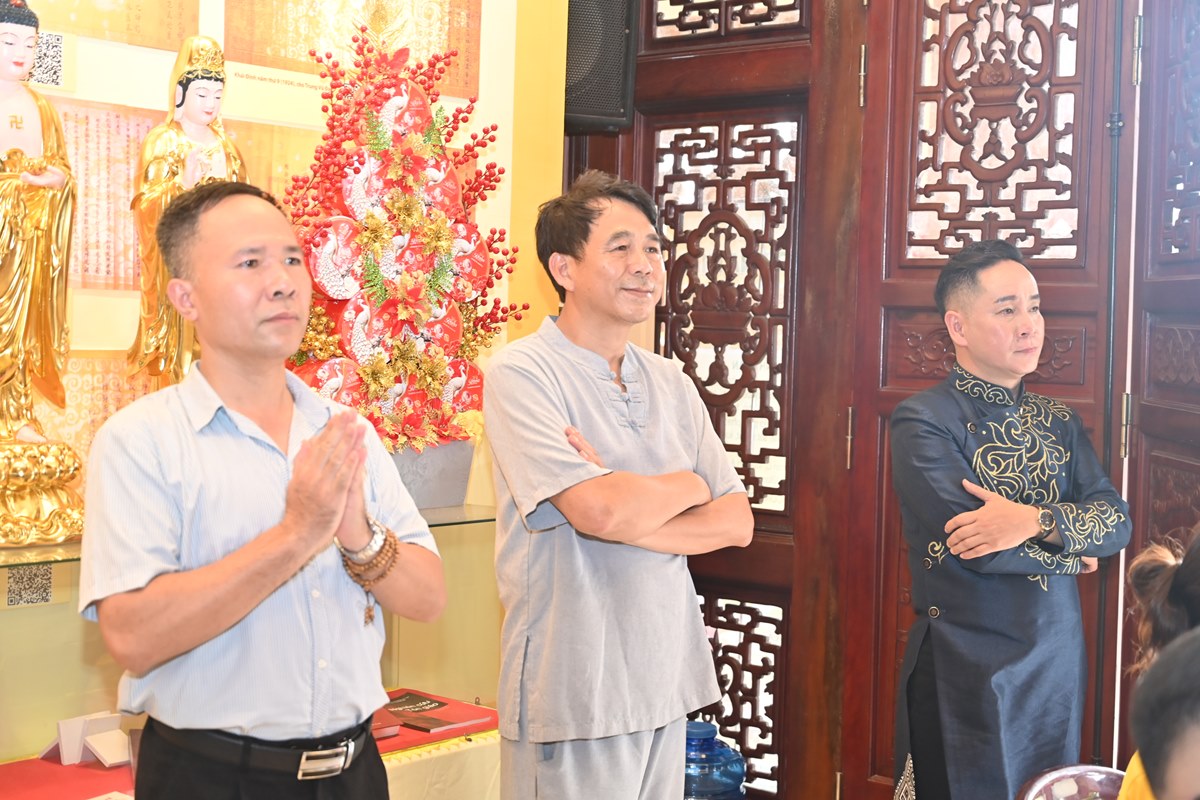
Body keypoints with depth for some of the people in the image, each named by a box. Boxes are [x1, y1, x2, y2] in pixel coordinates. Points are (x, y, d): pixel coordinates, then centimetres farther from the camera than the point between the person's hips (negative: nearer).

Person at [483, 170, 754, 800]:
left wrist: (628, 506, -13)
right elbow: (600, 512, -23)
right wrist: (687, 486, -3)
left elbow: (736, 523, 4)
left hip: (665, 682, 6)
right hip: (572, 695, -6)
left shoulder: (670, 384, 10)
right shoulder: (522, 374, -10)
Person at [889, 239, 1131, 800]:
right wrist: (1071, 554, -6)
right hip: (966, 674, -6)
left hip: (1059, 667, 6)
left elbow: (1117, 520, -3)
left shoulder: (1059, 423, 10)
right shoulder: (923, 422, -11)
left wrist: (1036, 519, -22)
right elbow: (972, 548, -21)